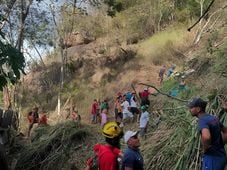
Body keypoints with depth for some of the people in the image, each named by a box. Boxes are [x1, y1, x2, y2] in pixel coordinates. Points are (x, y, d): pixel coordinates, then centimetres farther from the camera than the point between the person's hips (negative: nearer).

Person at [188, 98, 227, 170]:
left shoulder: (202, 121, -17)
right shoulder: (213, 118, 11)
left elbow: (206, 137, -37)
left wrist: (205, 149, -19)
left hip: (212, 157, -9)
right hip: (221, 156, 9)